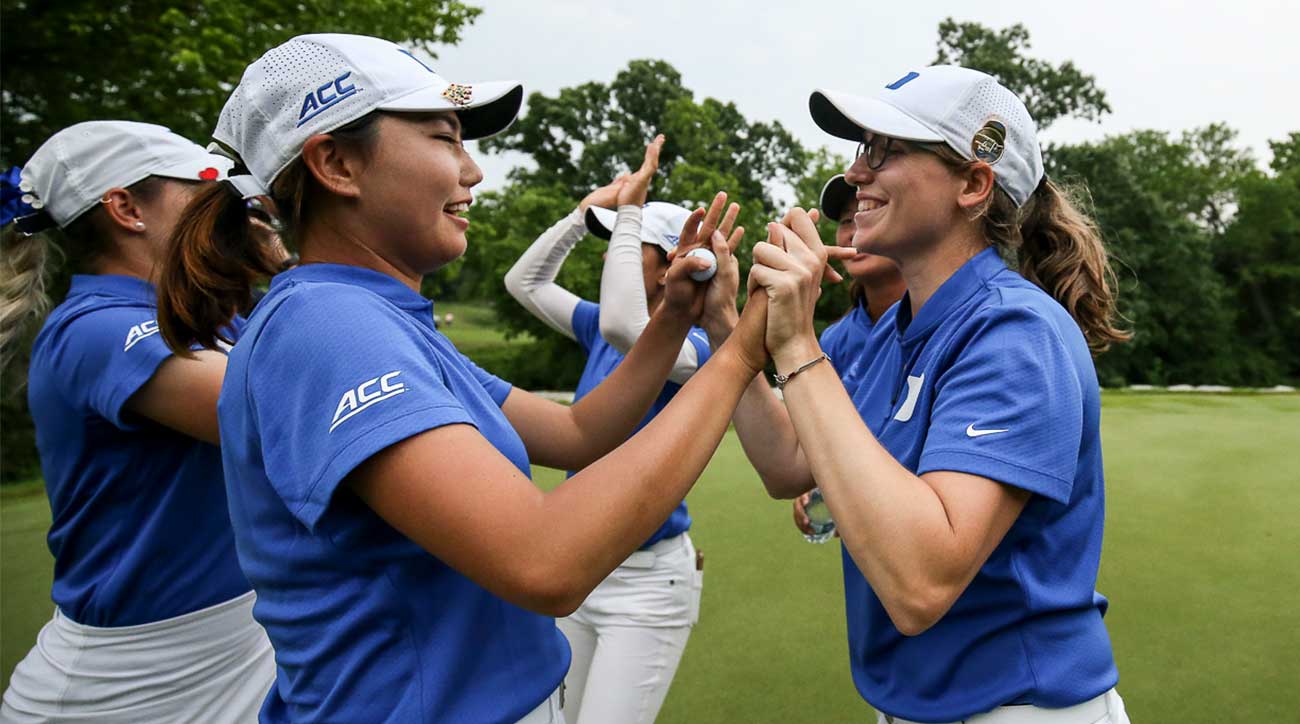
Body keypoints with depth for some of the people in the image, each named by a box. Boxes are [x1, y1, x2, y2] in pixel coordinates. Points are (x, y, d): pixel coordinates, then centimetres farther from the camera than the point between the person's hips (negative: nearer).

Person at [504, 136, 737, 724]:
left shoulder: (691, 346, -16)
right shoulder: (601, 332, 6)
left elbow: (623, 325, -37)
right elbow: (524, 282, 11)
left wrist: (629, 212, -28)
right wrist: (584, 212, 3)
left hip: (645, 579, -8)